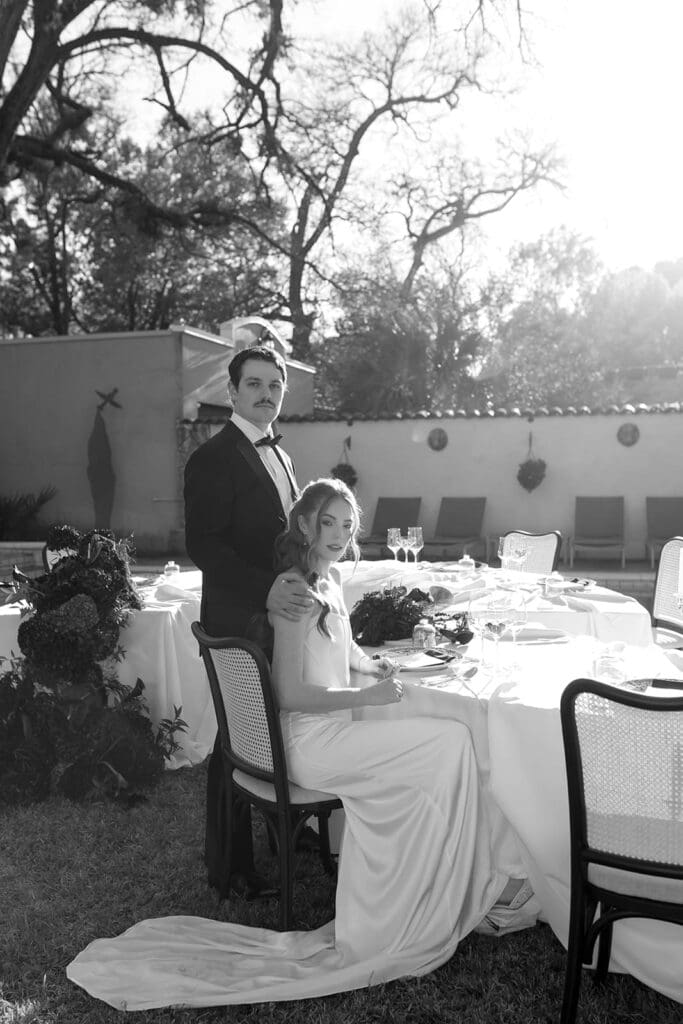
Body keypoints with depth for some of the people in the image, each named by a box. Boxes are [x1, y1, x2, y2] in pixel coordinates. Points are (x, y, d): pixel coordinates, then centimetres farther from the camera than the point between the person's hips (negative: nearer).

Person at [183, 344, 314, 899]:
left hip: (283, 614, 7)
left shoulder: (279, 456, 16)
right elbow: (203, 545, -19)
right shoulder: (214, 458, -11)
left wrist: (297, 585, 11)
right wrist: (266, 589, -30)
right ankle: (230, 864, 19)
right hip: (240, 624, -7)